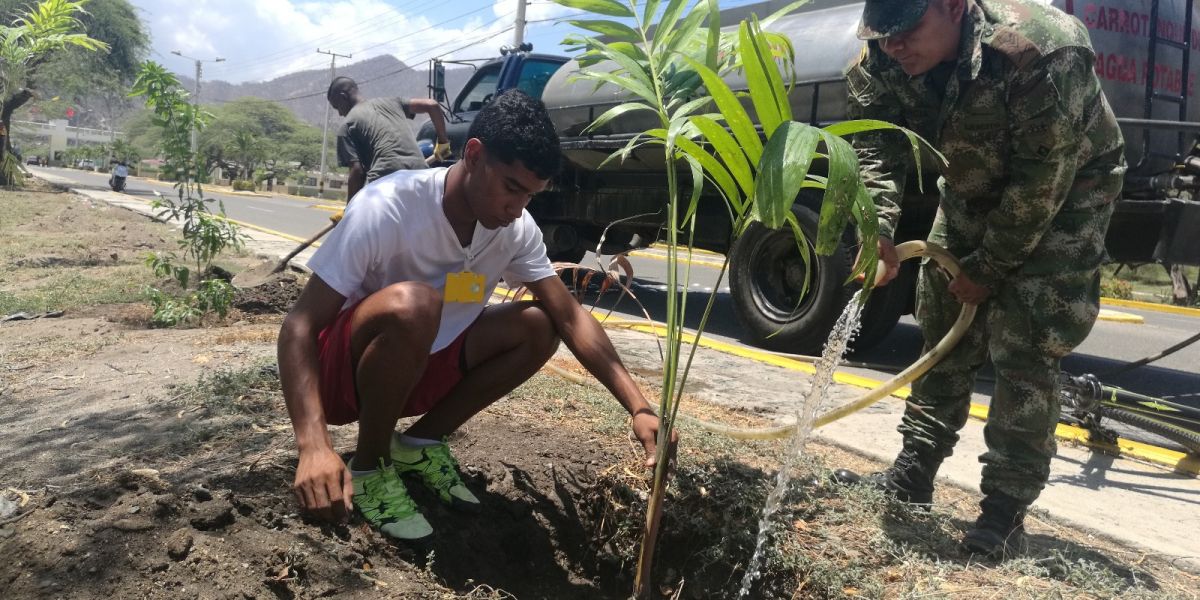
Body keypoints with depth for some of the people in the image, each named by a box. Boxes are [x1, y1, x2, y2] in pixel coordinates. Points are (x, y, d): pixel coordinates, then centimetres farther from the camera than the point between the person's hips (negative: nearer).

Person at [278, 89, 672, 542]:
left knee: (538, 327, -11)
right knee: (412, 303, -36)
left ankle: (421, 443, 3)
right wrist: (314, 447, -43)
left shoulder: (516, 229, -11)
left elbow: (570, 317, -10)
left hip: (418, 369, 6)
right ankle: (369, 468, -11)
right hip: (341, 369, -5)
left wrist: (638, 407, -22)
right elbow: (300, 327, -29)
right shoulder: (388, 208, -28)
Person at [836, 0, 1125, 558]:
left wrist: (987, 268, -22)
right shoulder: (883, 61, -20)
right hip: (974, 191, 6)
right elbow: (876, 150, -22)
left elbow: (1041, 181, -30)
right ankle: (912, 476, 19)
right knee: (941, 331, 7)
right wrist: (878, 232, -40)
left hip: (1063, 196, -5)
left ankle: (1005, 514, -2)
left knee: (1022, 350, -12)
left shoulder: (1042, 51, -37)